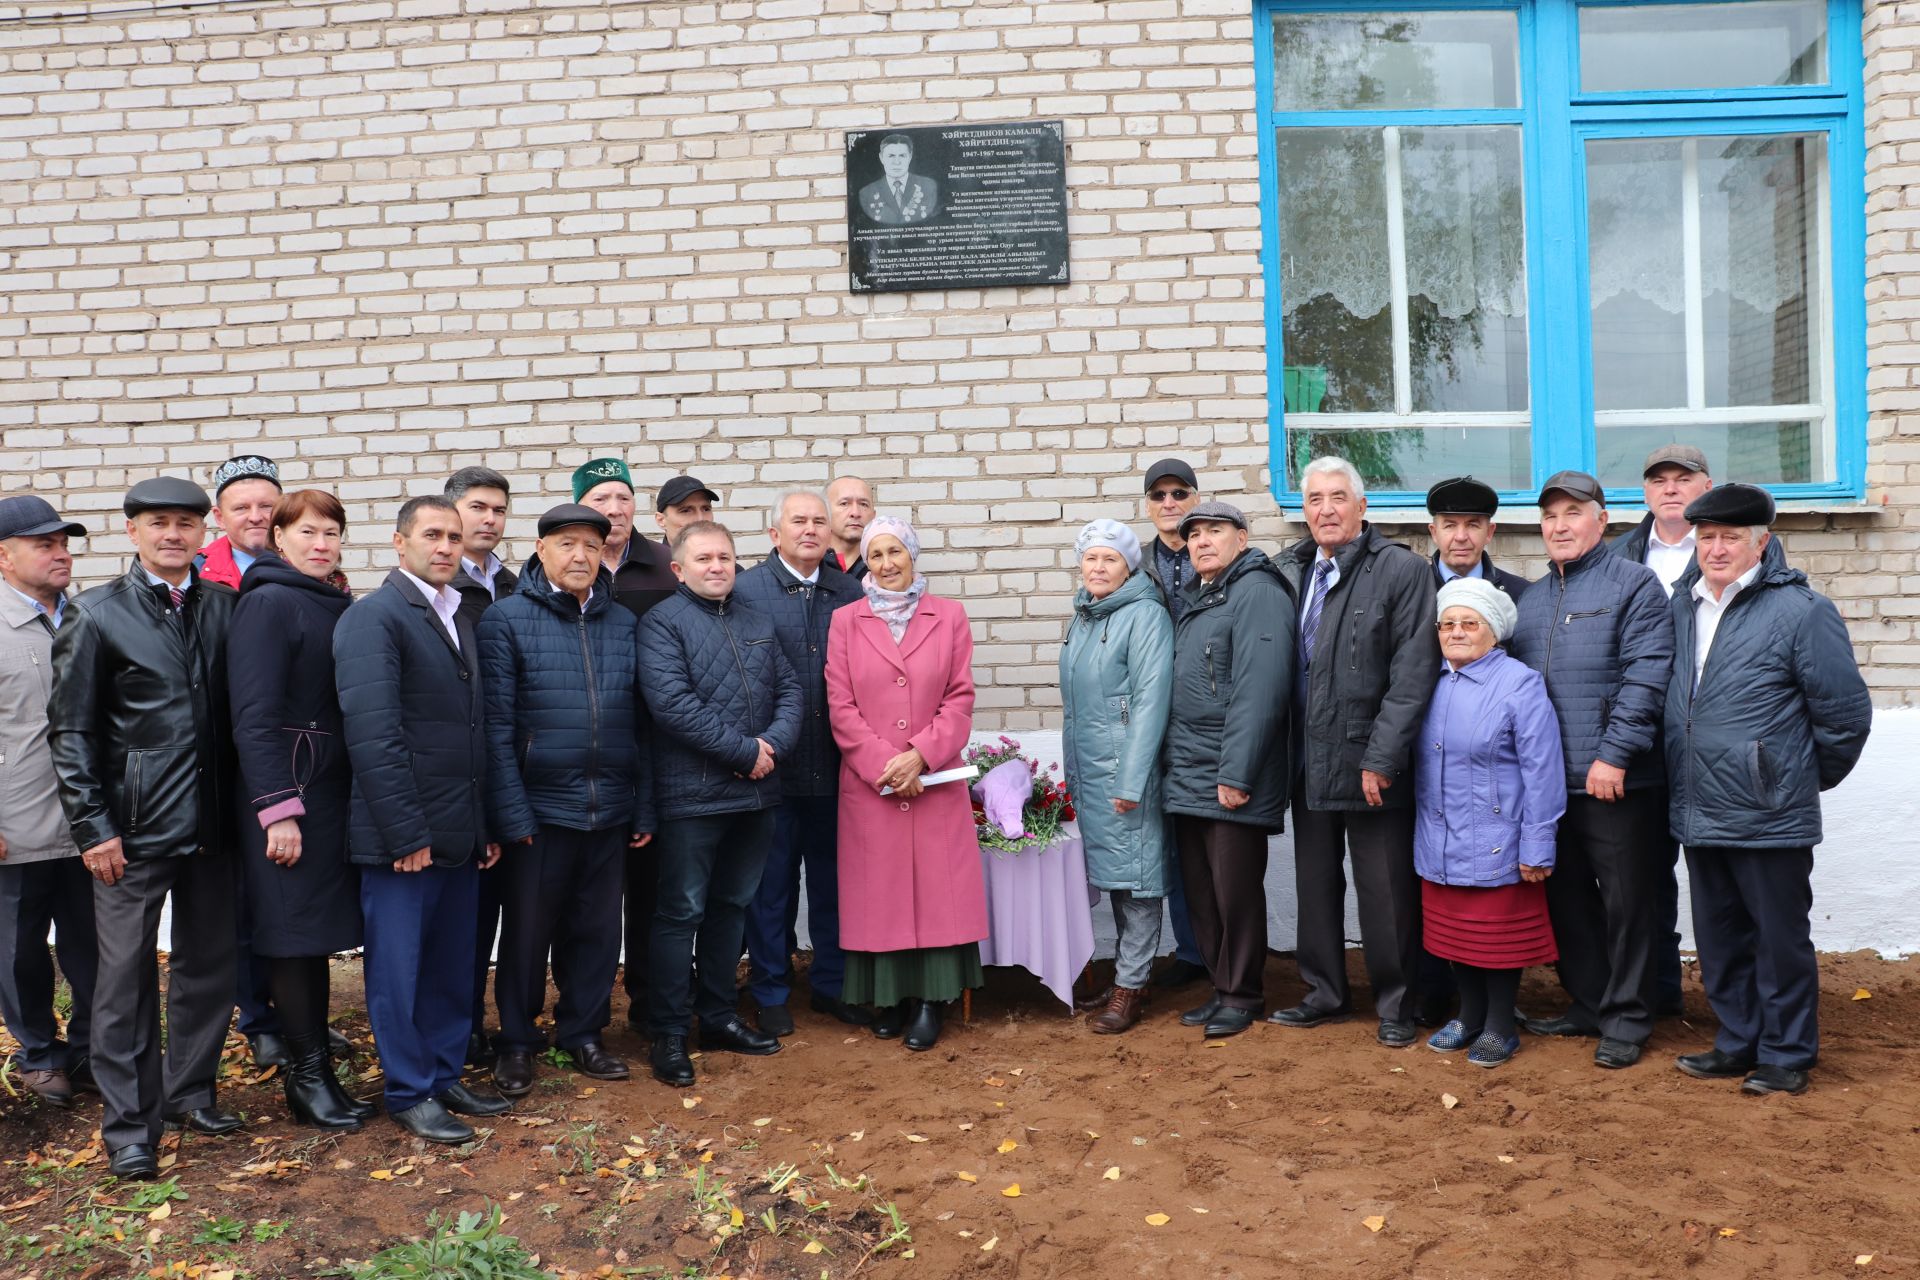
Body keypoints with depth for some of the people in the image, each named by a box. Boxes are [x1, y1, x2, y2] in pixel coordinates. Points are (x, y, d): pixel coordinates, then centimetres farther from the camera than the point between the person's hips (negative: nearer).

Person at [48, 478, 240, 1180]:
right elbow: (71, 730, -3)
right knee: (127, 973, 3)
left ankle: (189, 1091, 30)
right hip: (133, 824, -3)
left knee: (208, 962, 12)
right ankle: (129, 1126, 15)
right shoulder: (96, 614, -2)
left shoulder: (224, 606, 7)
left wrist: (242, 804, 2)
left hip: (210, 820, 4)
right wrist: (93, 827, -8)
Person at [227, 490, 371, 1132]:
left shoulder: (338, 606, 12)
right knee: (294, 928, 2)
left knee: (319, 927, 12)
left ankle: (315, 1064, 22)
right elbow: (254, 716, -16)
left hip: (335, 787, 7)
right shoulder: (268, 604, -10)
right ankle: (306, 1073, 13)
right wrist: (278, 810, -20)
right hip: (286, 788, -7)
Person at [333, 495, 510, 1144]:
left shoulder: (459, 618, 15)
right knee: (400, 968, 5)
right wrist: (406, 834, -18)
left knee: (454, 963, 15)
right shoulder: (374, 617, -10)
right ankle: (411, 1092, 17)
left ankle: (445, 1075, 28)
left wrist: (487, 824, 12)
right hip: (404, 835, -7)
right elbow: (372, 733, -17)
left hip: (461, 833, 8)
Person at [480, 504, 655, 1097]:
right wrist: (511, 813, -13)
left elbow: (640, 721, 10)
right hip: (539, 809, -4)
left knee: (597, 929, 12)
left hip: (609, 812, 4)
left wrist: (644, 808, 7)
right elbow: (497, 725, -9)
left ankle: (583, 1033, 29)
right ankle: (516, 1042, 25)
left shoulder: (623, 624, 9)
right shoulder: (506, 619, -4)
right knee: (528, 928, 9)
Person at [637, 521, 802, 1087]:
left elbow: (790, 690, 10)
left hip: (755, 792, 6)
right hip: (692, 794, -6)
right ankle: (669, 1033, 12)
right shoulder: (662, 622, -6)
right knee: (681, 912, 1)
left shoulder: (758, 625, 15)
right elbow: (671, 703, -18)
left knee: (731, 906, 16)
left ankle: (718, 1016, 28)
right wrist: (744, 753, -17)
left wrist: (773, 744, -10)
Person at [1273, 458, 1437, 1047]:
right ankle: (1325, 992, 30)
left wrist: (1380, 758, -17)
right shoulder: (1289, 572, 9)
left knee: (1386, 890, 4)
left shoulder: (1402, 570, -8)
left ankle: (1395, 1005, 20)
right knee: (1315, 881, 15)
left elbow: (1413, 673, -13)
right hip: (1308, 763, 5)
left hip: (1372, 763, -5)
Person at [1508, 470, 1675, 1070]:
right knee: (1566, 896, 13)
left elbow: (1645, 677, -14)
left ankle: (1626, 1020, 13)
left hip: (1614, 780, -6)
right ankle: (1587, 1004, 26)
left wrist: (1614, 755, -20)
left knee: (1624, 900, 3)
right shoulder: (1530, 598, 16)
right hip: (1545, 781, 6)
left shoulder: (1634, 585, -4)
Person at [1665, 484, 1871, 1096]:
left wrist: (1810, 777, 3)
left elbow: (1845, 712, -8)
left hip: (1770, 817, -6)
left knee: (1781, 941, 7)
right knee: (1719, 939, 16)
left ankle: (1787, 1056, 21)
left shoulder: (1800, 611, -12)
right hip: (1698, 813, 6)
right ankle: (1738, 1043, 31)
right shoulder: (1682, 606, 6)